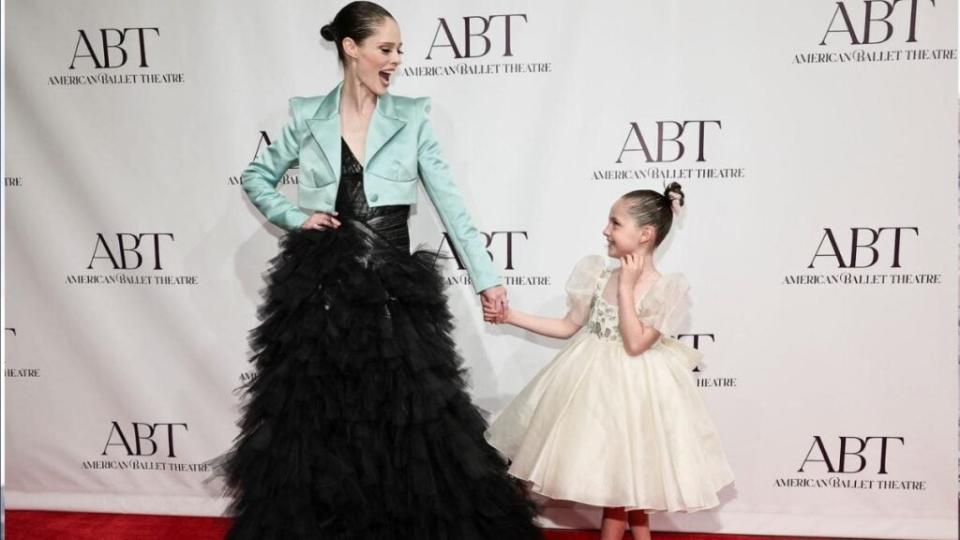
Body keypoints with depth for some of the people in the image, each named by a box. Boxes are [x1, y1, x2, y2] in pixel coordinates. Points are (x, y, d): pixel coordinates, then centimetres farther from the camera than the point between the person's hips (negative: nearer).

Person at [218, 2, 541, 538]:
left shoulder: (411, 117, 4)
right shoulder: (309, 116, 5)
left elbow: (450, 200, -1)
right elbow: (257, 177, 17)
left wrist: (486, 277, -4)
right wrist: (296, 217, -1)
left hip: (393, 284, 0)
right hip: (321, 284, 1)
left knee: (408, 415, 0)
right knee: (315, 417, 9)